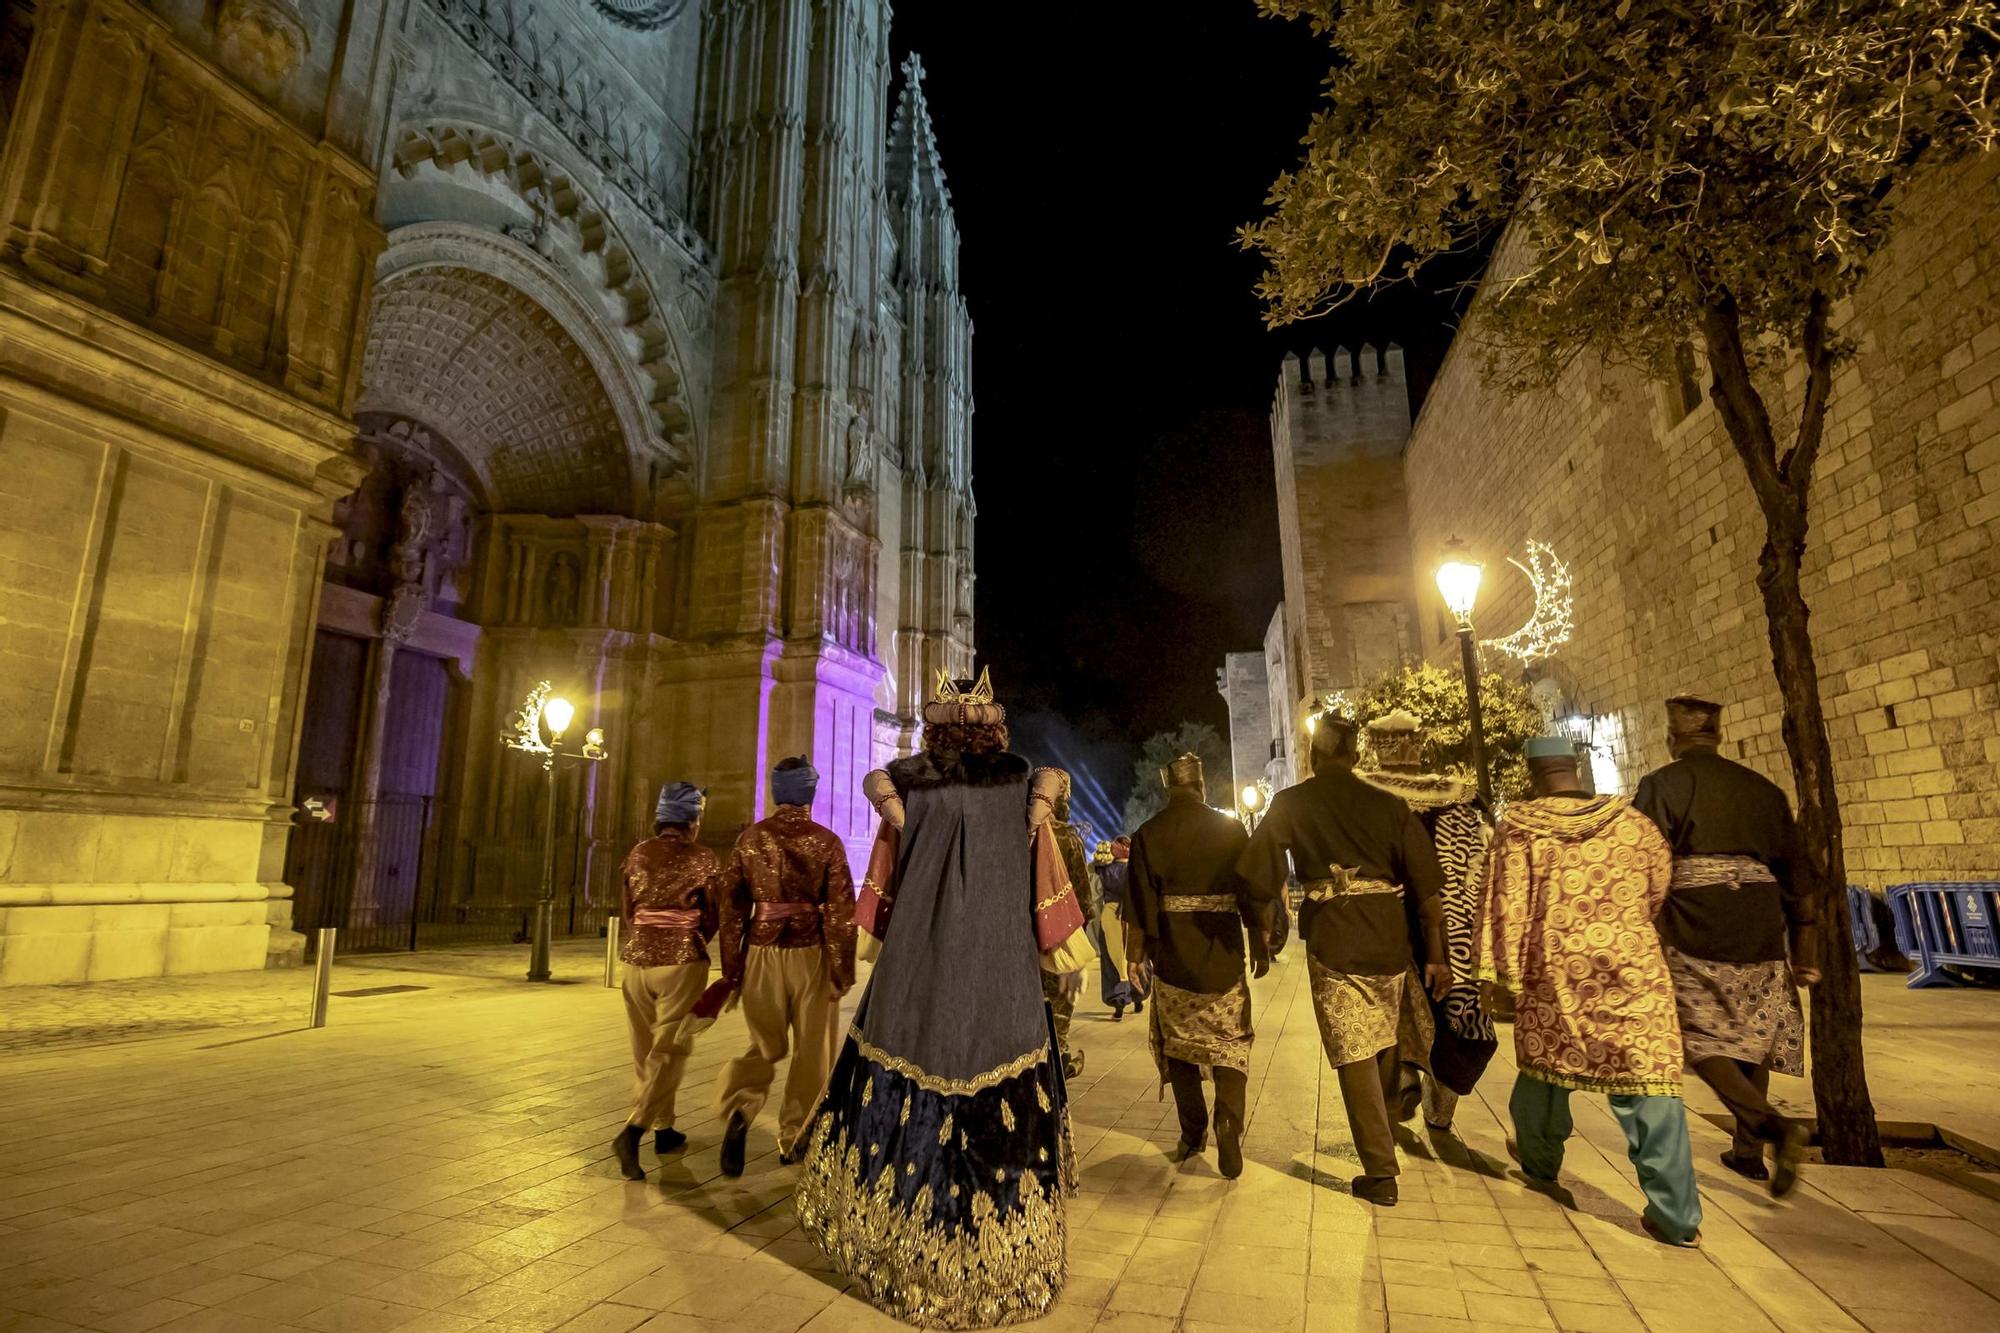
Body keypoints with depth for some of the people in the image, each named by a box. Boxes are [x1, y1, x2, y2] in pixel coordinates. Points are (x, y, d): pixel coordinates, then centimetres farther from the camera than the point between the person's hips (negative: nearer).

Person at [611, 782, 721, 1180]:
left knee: (646, 1050, 17)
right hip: (682, 961, -5)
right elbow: (712, 918, -1)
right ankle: (632, 1131, -15)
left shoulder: (637, 855, 4)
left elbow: (626, 913, 11)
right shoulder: (702, 858, -7)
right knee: (669, 1051, -1)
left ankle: (663, 1130, 26)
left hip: (638, 958, 5)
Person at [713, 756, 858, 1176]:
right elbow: (841, 911, -9)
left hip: (763, 953, 2)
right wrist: (842, 970, -1)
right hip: (810, 954, -2)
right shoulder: (826, 842, -7)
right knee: (811, 1053, 14)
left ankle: (738, 1110, -8)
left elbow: (731, 905, 3)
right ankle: (793, 1141, 23)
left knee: (765, 1046, 17)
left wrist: (731, 967, 10)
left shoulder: (751, 838, 0)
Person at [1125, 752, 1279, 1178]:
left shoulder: (1148, 834, -5)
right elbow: (1253, 891, -3)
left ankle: (1193, 1132, 20)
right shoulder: (1230, 828, -4)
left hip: (1172, 955, 0)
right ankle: (1228, 1124, -7)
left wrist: (1136, 951, 5)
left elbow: (1139, 901, -5)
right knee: (1230, 1041, 11)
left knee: (1177, 1042, 15)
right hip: (1223, 953, 0)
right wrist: (1262, 944, 7)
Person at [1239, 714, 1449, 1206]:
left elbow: (1260, 879, -5)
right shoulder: (1390, 805, 4)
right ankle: (1385, 1133, 42)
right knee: (1385, 1042, 23)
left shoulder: (1291, 804, -1)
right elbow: (1427, 884, 0)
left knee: (1355, 1055, 6)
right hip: (1390, 936, 3)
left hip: (1333, 941, -3)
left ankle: (1381, 1173, 10)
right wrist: (1437, 954, 4)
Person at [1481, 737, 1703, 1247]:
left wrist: (1505, 973, -1)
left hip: (1555, 972, -1)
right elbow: (1661, 891, 10)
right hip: (1637, 970, 1)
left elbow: (1507, 907, -7)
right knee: (1651, 1082, 3)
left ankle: (1538, 1159, 39)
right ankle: (1676, 1215, 4)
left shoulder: (1517, 828, -5)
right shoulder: (1633, 822, 3)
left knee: (1543, 1063, 19)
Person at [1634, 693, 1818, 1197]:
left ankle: (1773, 1125, -17)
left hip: (1695, 932, -5)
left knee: (1702, 1039, 4)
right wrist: (1805, 947, 17)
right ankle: (1748, 1151, 25)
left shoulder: (1661, 785, -4)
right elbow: (1794, 870, 11)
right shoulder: (1763, 788, 11)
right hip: (1762, 928, 6)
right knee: (1751, 1036, 16)